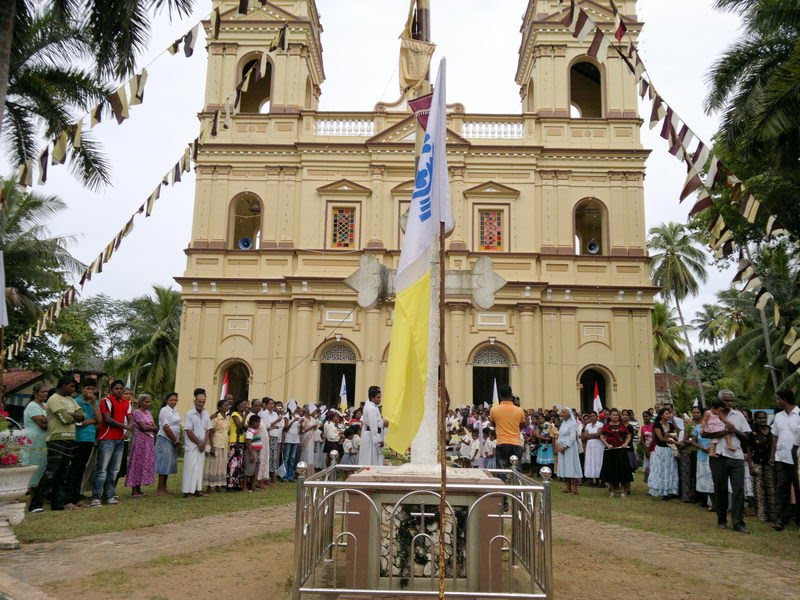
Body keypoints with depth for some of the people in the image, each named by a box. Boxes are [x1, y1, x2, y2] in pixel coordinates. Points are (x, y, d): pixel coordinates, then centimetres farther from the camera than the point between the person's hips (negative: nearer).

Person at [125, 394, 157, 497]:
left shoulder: (149, 413, 14)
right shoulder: (137, 412, -8)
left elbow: (156, 427, 9)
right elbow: (144, 427, -15)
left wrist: (149, 427, -9)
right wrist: (152, 427, 0)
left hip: (149, 441, 7)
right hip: (140, 440, -7)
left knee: (146, 463, 7)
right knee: (138, 463, -4)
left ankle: (139, 489, 13)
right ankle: (134, 491, 0)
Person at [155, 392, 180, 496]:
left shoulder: (175, 412, 15)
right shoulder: (164, 410, -10)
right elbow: (166, 427, -16)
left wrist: (177, 440, 4)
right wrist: (175, 440, -11)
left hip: (173, 441, 8)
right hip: (165, 440, -8)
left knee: (168, 464, 9)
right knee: (164, 463, -7)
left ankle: (163, 489, 15)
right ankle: (159, 489, -2)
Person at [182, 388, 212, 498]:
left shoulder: (206, 415, 7)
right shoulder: (189, 414, -9)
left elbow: (208, 430, 10)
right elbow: (189, 432, -10)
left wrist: (204, 443, -4)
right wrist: (199, 443, -9)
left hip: (202, 446, 5)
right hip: (191, 445, -5)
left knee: (199, 467, 7)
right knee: (190, 467, -4)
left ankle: (197, 489, 12)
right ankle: (187, 490, 0)